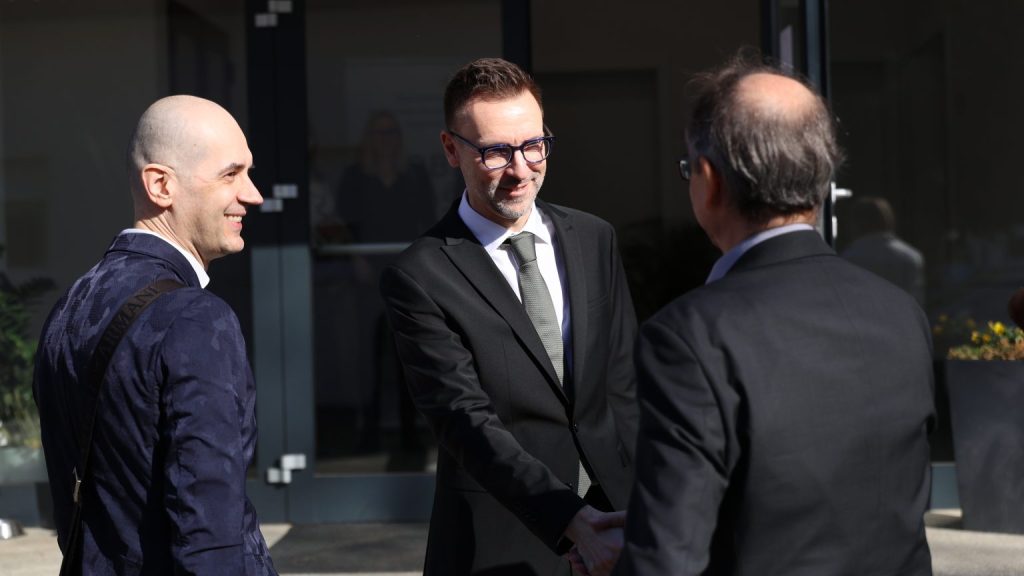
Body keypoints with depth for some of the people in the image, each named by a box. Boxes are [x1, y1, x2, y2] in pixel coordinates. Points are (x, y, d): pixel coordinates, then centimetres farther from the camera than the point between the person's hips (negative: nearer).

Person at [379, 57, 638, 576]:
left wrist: (633, 510, -6)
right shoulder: (419, 279, -10)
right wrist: (572, 520, -28)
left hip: (611, 521, 4)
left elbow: (623, 385, 6)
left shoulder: (596, 240, 6)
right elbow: (467, 423, -17)